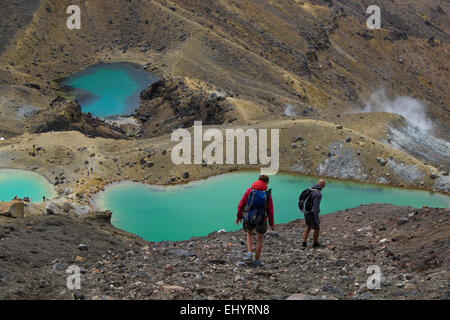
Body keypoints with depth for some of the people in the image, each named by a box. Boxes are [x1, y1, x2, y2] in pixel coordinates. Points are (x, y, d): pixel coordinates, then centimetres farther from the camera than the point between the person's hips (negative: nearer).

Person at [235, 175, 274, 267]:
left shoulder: (249, 190, -5)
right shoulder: (268, 195, -9)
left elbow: (241, 204, -2)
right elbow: (270, 211, -6)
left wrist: (239, 216, 12)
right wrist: (271, 224, 5)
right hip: (261, 221, -2)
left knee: (249, 234, 28)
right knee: (260, 240, 17)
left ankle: (249, 253, 12)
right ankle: (257, 260, 24)